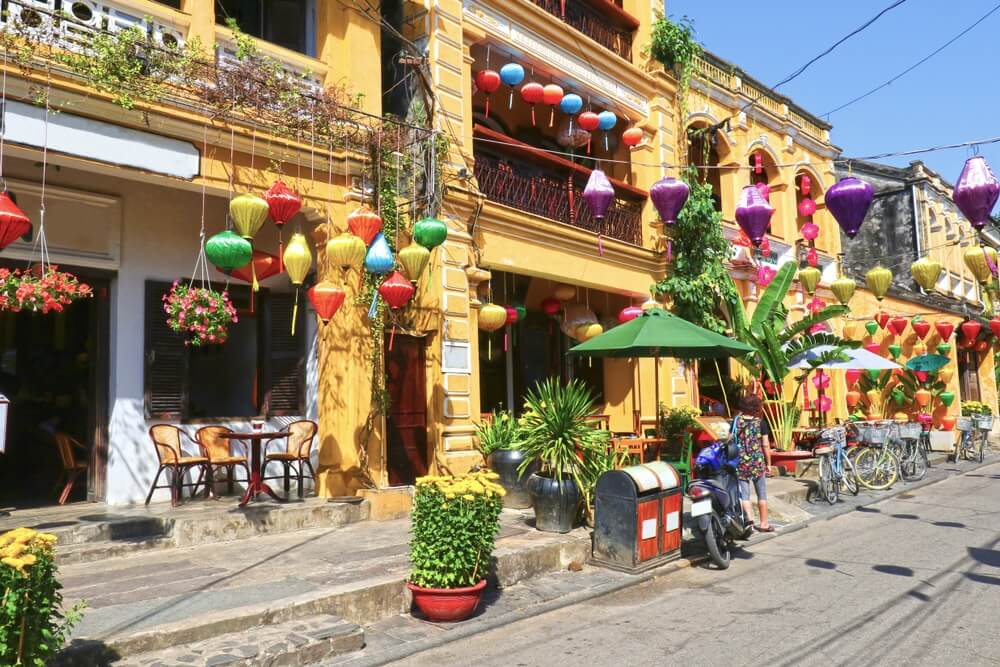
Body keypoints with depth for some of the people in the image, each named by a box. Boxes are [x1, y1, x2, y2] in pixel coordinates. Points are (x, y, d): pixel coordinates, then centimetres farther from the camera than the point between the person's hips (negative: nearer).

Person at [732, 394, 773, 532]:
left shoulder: (736, 420, -1)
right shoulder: (760, 423, -5)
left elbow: (730, 441, -1)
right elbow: (765, 445, -4)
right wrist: (768, 463, 6)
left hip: (740, 463, 0)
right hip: (757, 462, 0)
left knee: (744, 494, 5)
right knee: (762, 494, 14)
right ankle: (763, 523, 21)